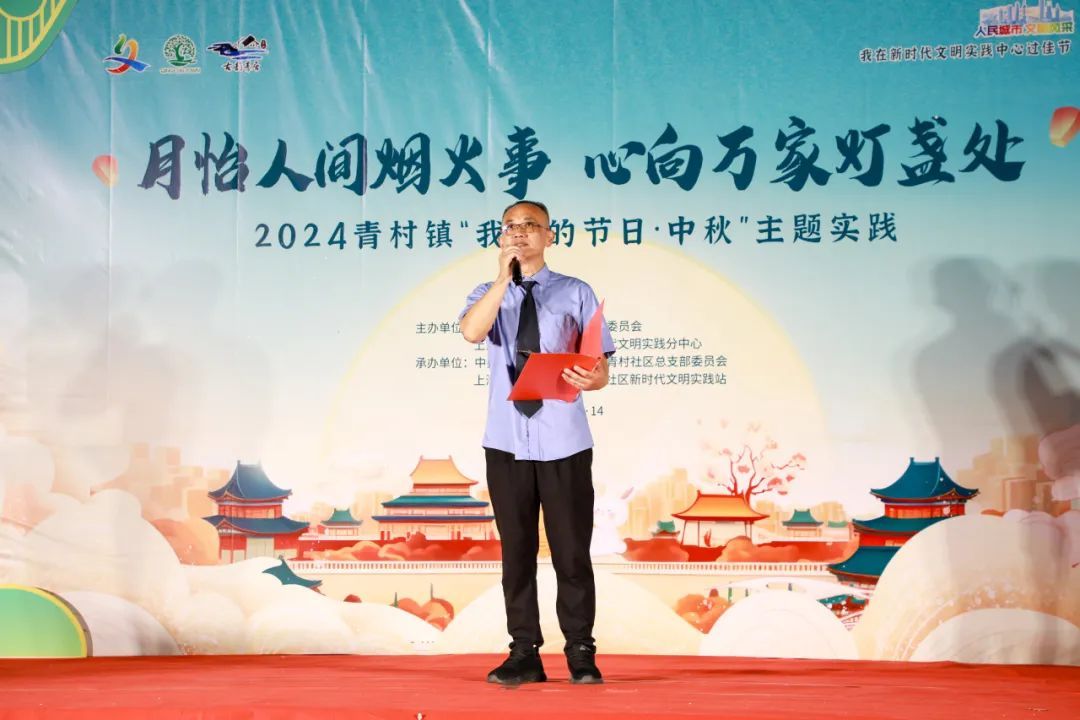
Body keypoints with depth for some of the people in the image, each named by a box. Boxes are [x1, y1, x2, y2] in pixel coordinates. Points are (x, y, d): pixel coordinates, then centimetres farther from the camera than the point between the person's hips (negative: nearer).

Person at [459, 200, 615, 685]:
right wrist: (504, 276, -19)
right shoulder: (489, 294, 8)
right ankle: (524, 654, 15)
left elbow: (600, 372, 0)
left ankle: (581, 654, 14)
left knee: (572, 551, 2)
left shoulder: (576, 294, 4)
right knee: (517, 552, 6)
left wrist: (590, 379, -23)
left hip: (563, 443, -2)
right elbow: (471, 331, -16)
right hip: (507, 443, 2)